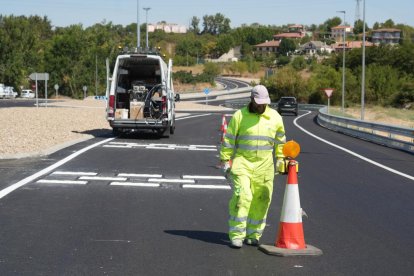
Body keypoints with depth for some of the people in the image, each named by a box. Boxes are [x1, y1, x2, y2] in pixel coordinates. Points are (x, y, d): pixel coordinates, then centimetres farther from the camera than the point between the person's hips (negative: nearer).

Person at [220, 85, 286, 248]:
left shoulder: (275, 117, 4)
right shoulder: (239, 116, -3)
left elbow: (280, 140, 16)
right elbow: (229, 140, 1)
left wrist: (280, 159, 14)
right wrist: (225, 160, -1)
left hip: (264, 166, 3)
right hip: (242, 162, -3)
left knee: (260, 201, 4)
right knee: (242, 197, -14)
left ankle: (253, 235, 16)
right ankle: (236, 236, -8)